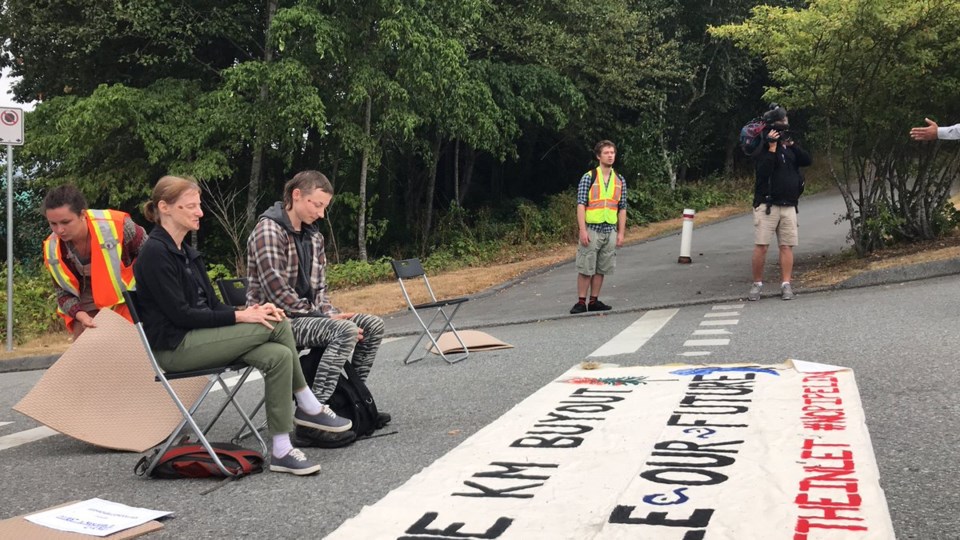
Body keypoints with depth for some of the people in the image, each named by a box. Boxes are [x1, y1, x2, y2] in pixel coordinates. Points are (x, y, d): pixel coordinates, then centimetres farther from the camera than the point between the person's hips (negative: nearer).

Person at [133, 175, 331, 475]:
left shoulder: (185, 252, 16)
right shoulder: (155, 253, -12)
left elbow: (211, 305, 13)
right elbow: (179, 314, -19)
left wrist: (249, 311, -7)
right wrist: (240, 317, -19)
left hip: (199, 338, 9)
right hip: (175, 348, -9)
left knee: (278, 356, -17)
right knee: (276, 325, -19)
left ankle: (281, 450, -14)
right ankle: (307, 405, -4)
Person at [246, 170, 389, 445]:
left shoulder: (313, 236, 11)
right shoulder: (268, 232, -16)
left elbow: (319, 287, 15)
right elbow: (278, 294, -22)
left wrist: (331, 314, -5)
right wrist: (322, 317, -18)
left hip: (307, 315, 9)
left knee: (373, 325, 2)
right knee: (345, 331, -29)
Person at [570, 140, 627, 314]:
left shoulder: (620, 181, 10)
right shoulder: (588, 177, -4)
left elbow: (622, 208, 12)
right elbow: (581, 205, -7)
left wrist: (621, 233, 6)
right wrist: (583, 230, -14)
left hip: (610, 231, 4)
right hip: (591, 229, -4)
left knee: (601, 269, 8)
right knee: (585, 268, -3)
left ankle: (594, 301, 15)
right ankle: (581, 302, 4)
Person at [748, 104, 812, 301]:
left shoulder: (789, 146, 15)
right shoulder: (764, 147, -3)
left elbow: (808, 160, 3)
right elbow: (763, 172, -18)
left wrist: (792, 144, -5)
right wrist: (772, 148, -20)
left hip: (788, 206, 5)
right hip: (767, 205, -5)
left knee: (787, 246, 1)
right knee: (761, 246, -7)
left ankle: (786, 285, 4)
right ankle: (757, 284, 3)